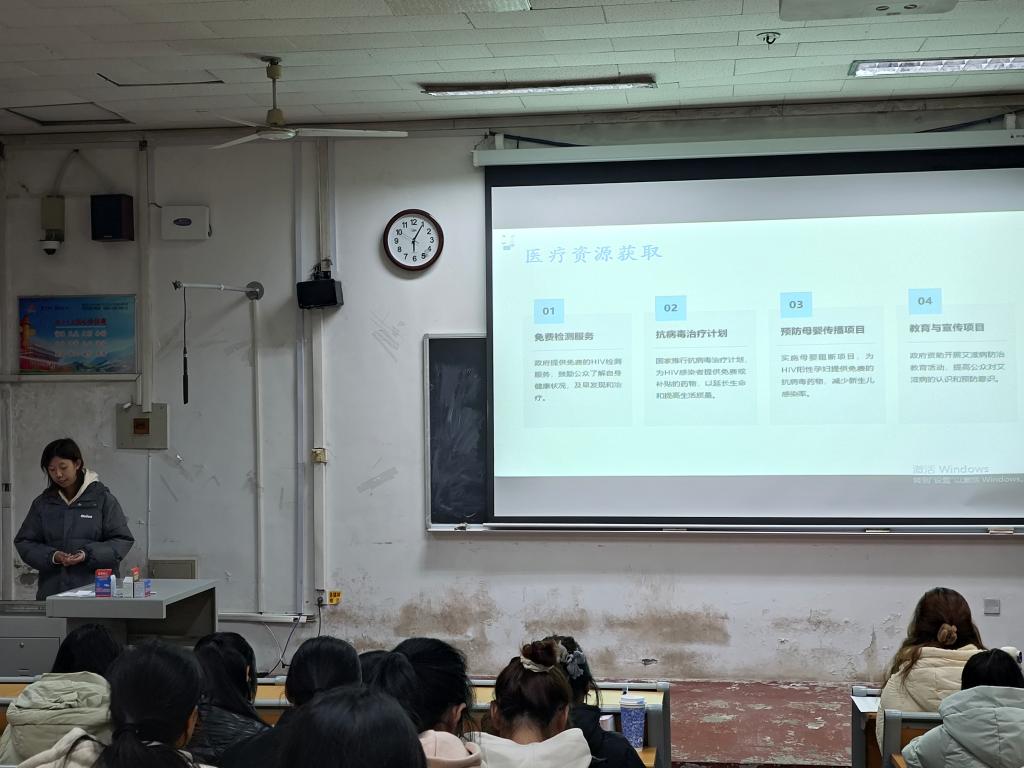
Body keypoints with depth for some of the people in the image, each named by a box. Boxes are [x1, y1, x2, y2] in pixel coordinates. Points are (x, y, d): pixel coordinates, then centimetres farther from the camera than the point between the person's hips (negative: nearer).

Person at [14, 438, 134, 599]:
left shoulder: (102, 498, 1)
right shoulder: (43, 503, 10)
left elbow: (123, 540, -1)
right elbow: (24, 542, 11)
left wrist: (88, 555, -15)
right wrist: (52, 556, -8)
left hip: (96, 588, -3)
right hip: (53, 590, 3)